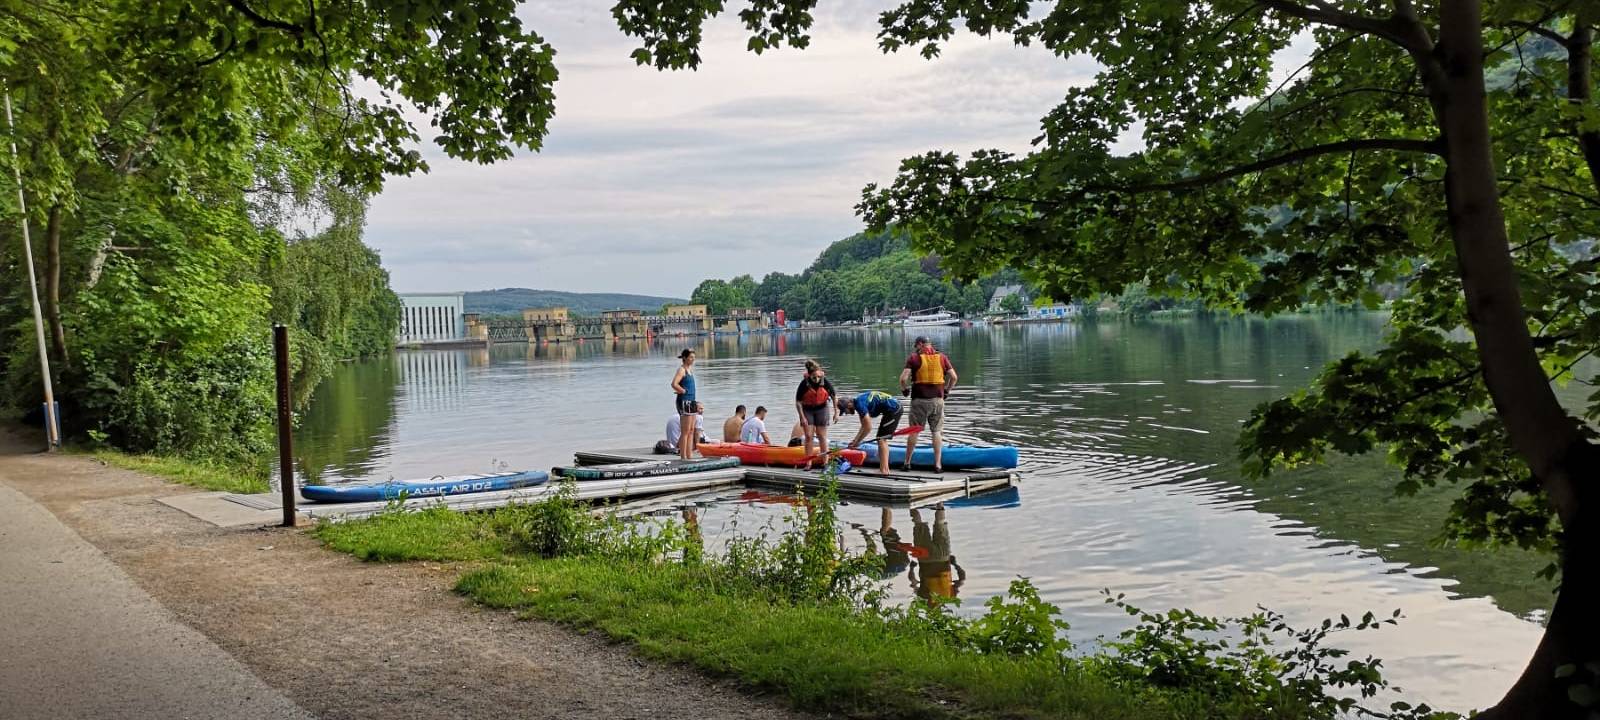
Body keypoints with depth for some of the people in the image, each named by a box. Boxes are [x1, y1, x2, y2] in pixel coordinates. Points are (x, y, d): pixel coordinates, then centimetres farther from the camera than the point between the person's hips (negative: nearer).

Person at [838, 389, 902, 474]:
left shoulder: (859, 404, -19)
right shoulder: (858, 401, 10)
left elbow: (868, 428, -19)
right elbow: (864, 426, 17)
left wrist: (857, 442, -9)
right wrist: (855, 440, 11)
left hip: (893, 410, -10)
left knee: (881, 439, -8)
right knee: (882, 439, 15)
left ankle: (883, 470, -9)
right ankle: (885, 469, 17)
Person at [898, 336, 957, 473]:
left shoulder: (914, 357, -4)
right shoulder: (941, 357, 4)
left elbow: (903, 378, -11)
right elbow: (953, 377, 1)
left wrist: (904, 389, 7)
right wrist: (947, 390, 15)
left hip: (919, 400, -2)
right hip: (937, 400, 2)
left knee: (914, 431, 8)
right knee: (937, 431, 8)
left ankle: (907, 462, 15)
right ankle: (938, 464, 5)